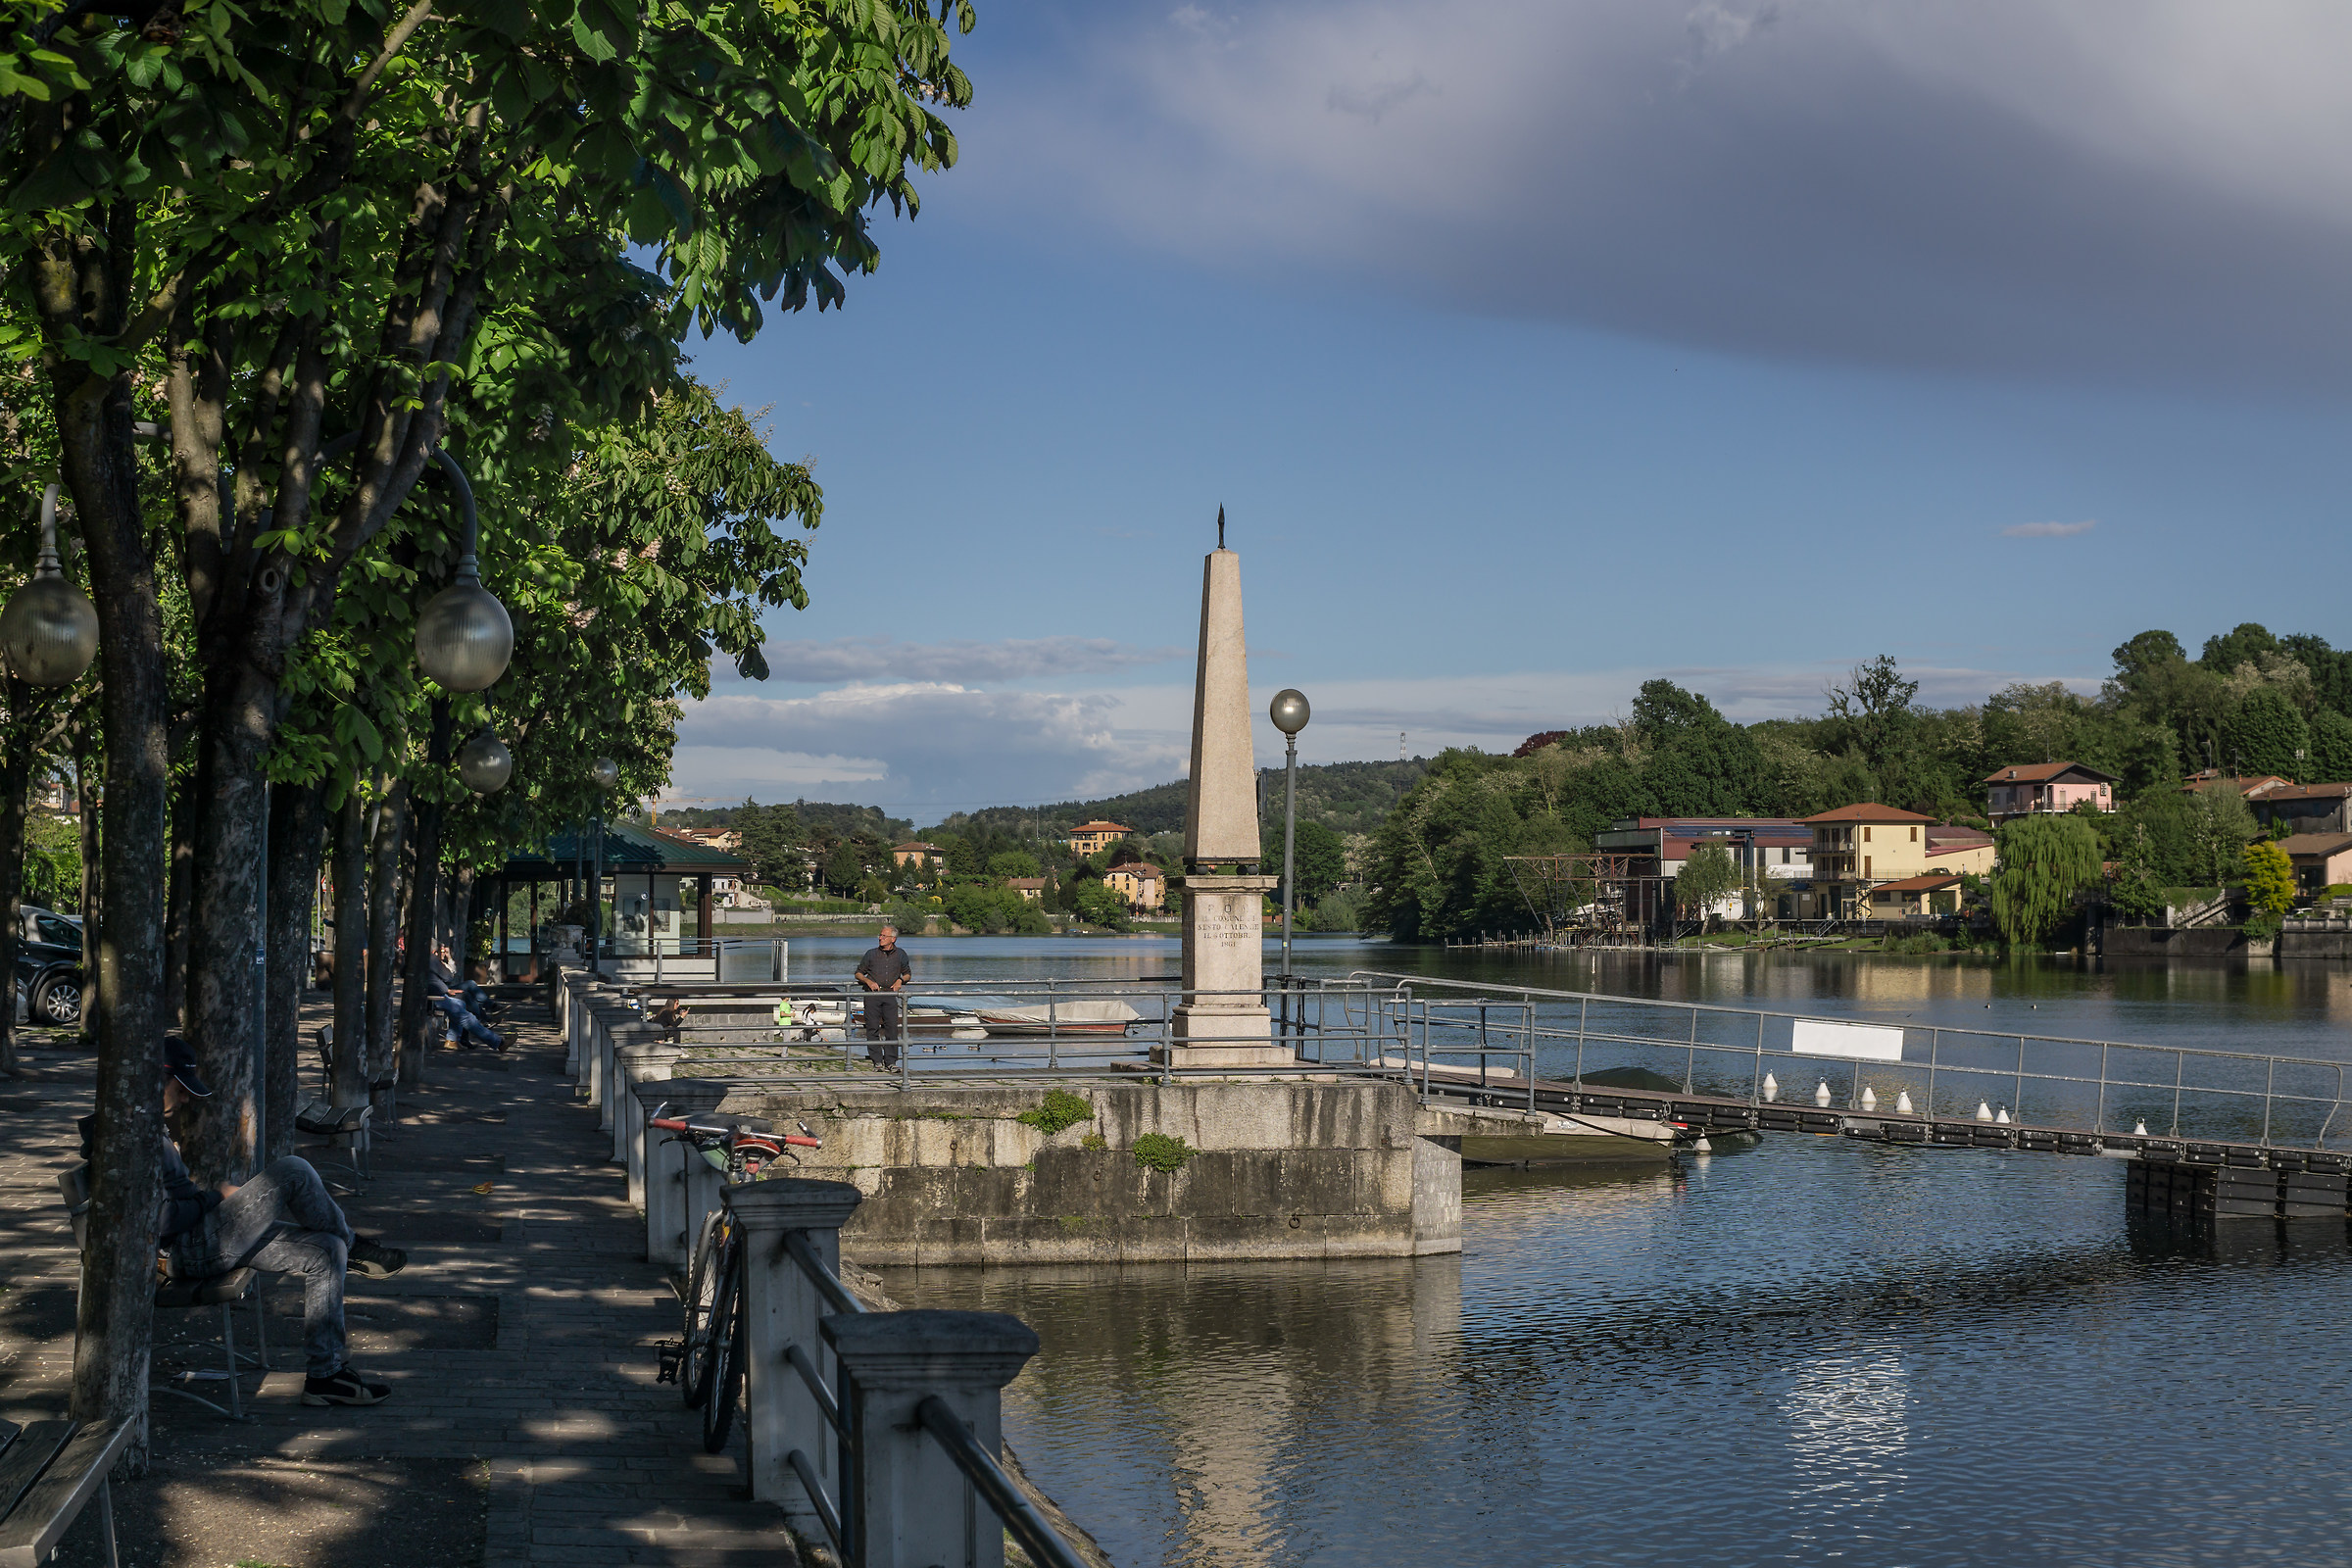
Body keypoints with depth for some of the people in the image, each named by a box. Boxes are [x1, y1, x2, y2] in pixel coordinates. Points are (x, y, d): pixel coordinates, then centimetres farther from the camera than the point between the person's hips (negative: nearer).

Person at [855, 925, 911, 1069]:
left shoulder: (900, 954, 10)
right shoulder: (871, 954, 7)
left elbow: (907, 974, 21)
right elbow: (858, 973, 13)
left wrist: (900, 980, -1)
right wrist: (868, 982, -6)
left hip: (890, 995, 0)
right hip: (873, 994, 0)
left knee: (892, 1028, -7)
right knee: (873, 1028, -5)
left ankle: (891, 1061, -3)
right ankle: (877, 1061, 0)